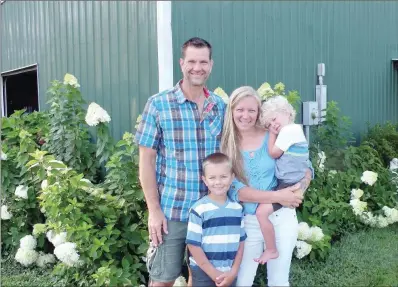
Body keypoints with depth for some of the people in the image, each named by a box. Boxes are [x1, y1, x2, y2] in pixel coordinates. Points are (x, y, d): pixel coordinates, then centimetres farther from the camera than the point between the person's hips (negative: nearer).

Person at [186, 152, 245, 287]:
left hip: (229, 274, 4)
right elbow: (193, 245, -11)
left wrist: (234, 271, -2)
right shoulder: (199, 209, -13)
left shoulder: (237, 209, 1)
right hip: (203, 273, -4)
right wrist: (214, 273, -10)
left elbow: (240, 242, 7)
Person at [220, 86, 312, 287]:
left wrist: (299, 189, -19)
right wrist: (277, 196, -23)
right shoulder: (225, 145, -7)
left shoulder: (274, 137, -5)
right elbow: (234, 189, -15)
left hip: (281, 218, 1)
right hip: (247, 223, 0)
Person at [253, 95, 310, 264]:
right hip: (289, 182, 12)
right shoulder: (294, 129, 14)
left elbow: (273, 153, -14)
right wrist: (272, 131, 13)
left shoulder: (288, 130, -17)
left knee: (262, 211, -20)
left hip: (291, 184, -12)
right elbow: (279, 155, 19)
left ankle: (271, 250, -5)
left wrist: (273, 134, -3)